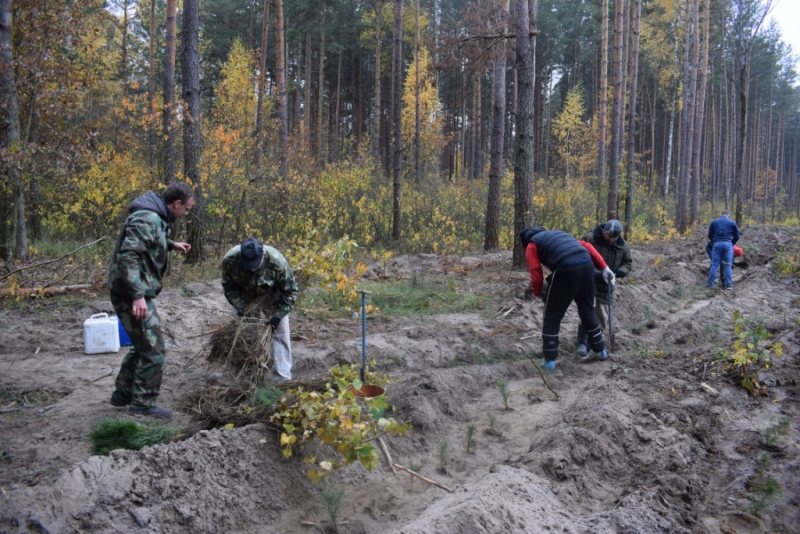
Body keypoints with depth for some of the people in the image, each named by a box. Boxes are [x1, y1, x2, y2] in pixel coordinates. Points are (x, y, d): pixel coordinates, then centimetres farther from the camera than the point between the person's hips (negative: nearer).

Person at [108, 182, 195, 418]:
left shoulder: (156, 217, 11)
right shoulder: (146, 219, -21)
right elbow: (127, 256, -28)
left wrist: (172, 245, 19)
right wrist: (138, 295, -32)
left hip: (135, 293, 10)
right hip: (132, 295, -10)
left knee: (142, 345, 21)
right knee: (153, 349, -4)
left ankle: (122, 393, 33)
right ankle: (144, 403, 6)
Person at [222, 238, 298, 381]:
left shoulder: (277, 262, -38)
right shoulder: (230, 260, -32)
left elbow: (290, 291, -22)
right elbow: (229, 286, -11)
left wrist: (278, 316, -25)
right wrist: (239, 308, -21)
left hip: (272, 296, -2)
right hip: (245, 296, 2)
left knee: (280, 333, -8)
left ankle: (283, 377, -1)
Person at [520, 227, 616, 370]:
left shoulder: (532, 245, 18)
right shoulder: (557, 233, 34)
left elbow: (536, 275, 9)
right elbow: (586, 245, 22)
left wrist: (537, 293, 28)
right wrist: (604, 267, 19)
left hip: (567, 269, -6)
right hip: (587, 264, 6)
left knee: (552, 317, 9)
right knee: (587, 311, 24)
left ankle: (549, 360, 10)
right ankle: (600, 351, 36)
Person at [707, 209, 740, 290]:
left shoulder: (714, 222, 12)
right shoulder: (732, 223, 10)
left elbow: (710, 235, 13)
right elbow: (736, 236, 12)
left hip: (717, 244, 0)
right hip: (728, 244, 0)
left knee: (714, 265, 2)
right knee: (728, 265, 3)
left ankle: (710, 284, 0)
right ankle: (728, 285, 1)